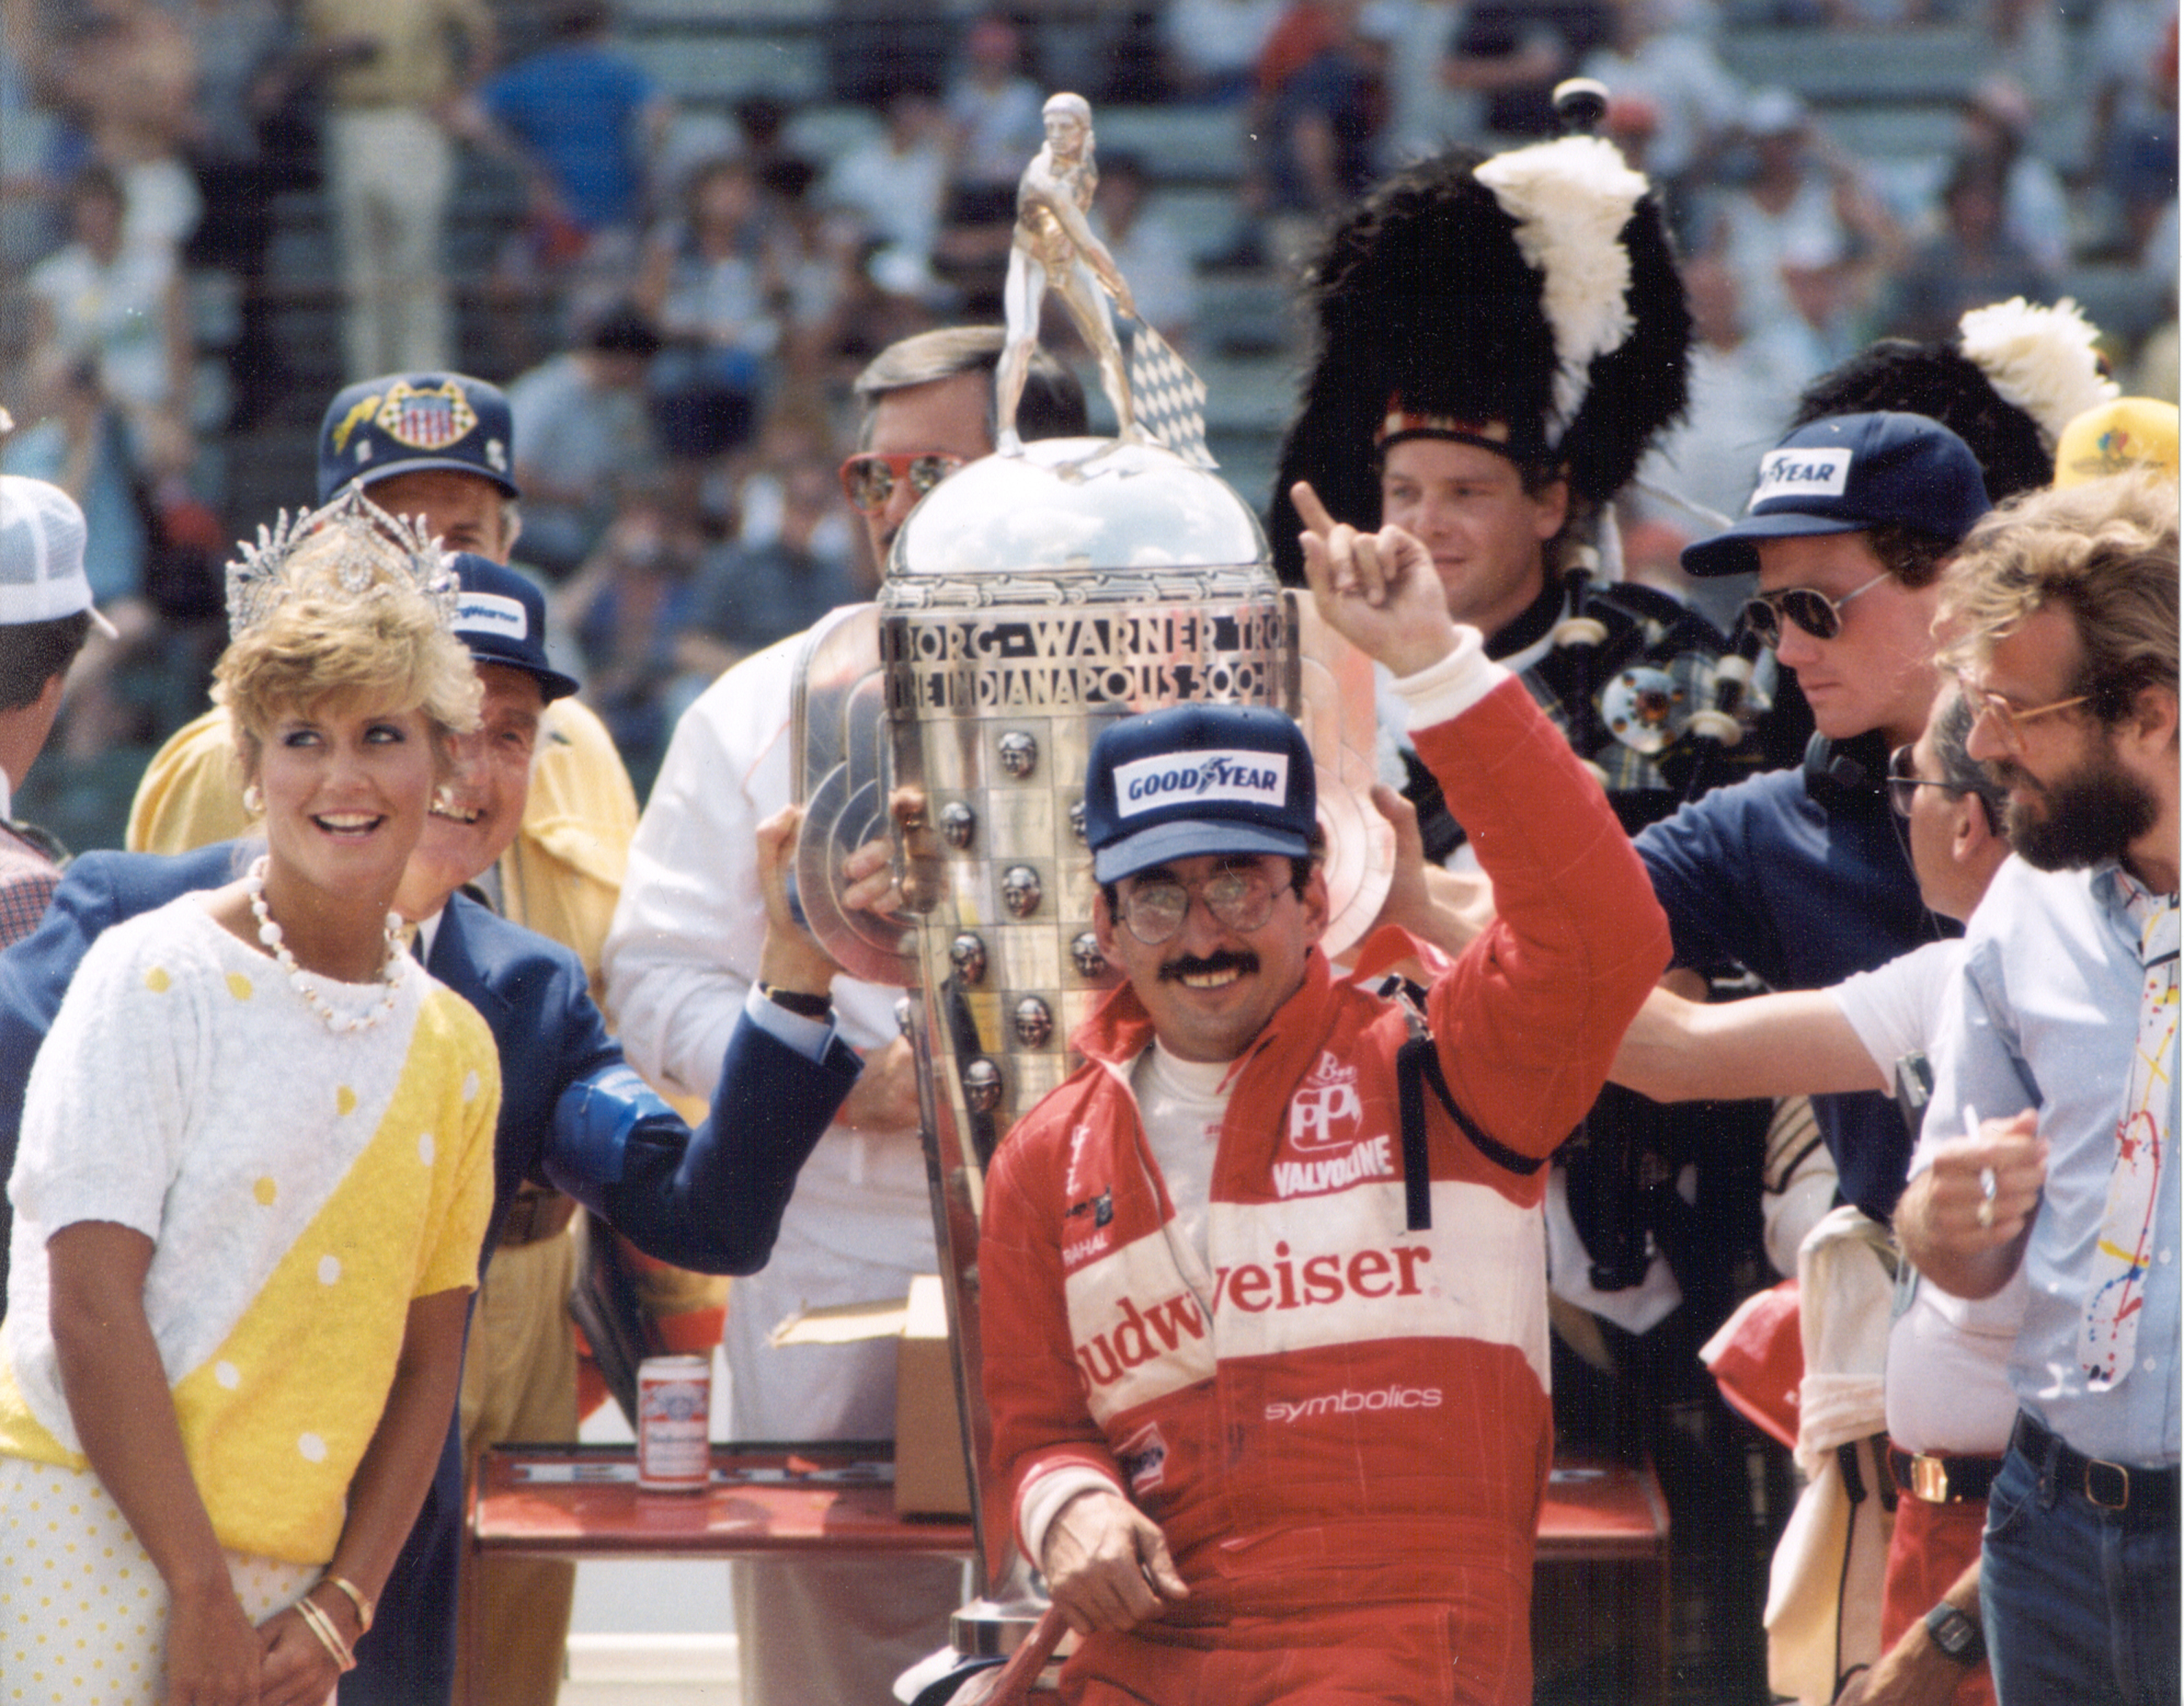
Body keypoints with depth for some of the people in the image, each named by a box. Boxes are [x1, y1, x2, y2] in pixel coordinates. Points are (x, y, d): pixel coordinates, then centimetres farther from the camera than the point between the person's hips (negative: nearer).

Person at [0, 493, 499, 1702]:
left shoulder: (455, 1049, 12)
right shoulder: (158, 977, -4)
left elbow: (428, 1358, 14)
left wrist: (339, 1608, 2)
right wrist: (203, 1594, -12)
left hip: (277, 1578, 5)